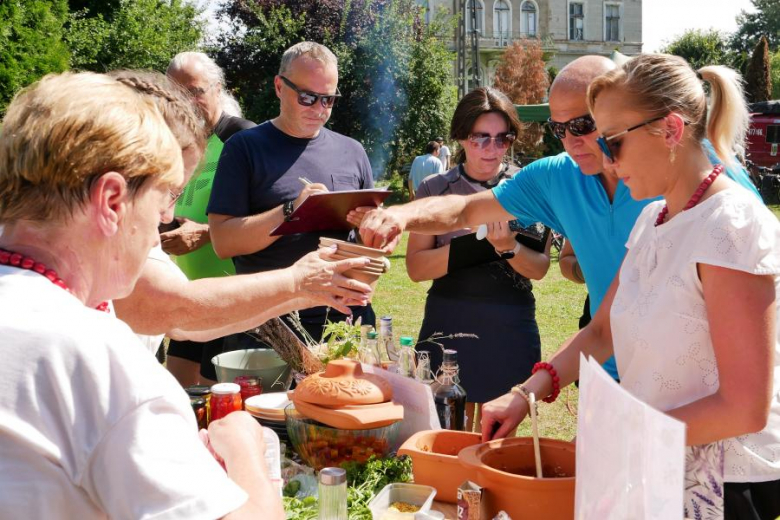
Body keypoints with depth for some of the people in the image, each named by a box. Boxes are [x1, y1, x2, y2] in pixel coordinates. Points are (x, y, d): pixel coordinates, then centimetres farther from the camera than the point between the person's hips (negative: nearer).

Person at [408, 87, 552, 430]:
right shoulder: (435, 189, 2)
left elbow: (539, 268, -2)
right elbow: (416, 268, -5)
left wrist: (508, 247, -22)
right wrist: (476, 245, -18)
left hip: (510, 329, 0)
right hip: (447, 325, 0)